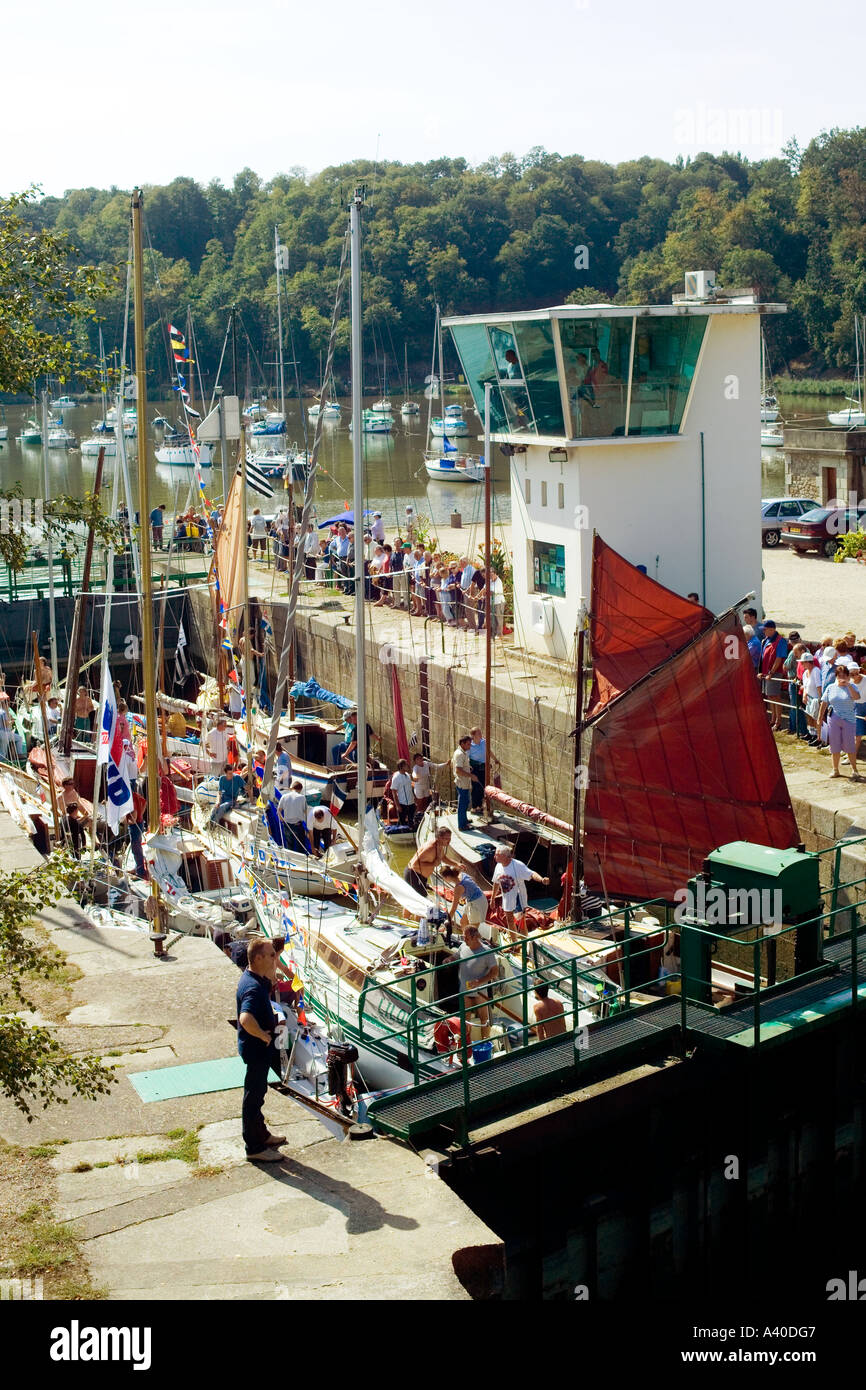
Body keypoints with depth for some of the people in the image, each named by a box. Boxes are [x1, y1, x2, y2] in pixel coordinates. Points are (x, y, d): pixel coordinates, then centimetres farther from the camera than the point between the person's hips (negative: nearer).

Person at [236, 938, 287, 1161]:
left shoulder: (254, 978, 2)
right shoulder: (253, 987, -30)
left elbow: (271, 985, 26)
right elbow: (245, 1019, -45)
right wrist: (264, 1035, -30)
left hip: (261, 1045, 10)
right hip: (256, 1048, -10)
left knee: (258, 1093, 24)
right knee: (254, 1095, 3)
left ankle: (261, 1134, 41)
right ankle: (254, 1148, 16)